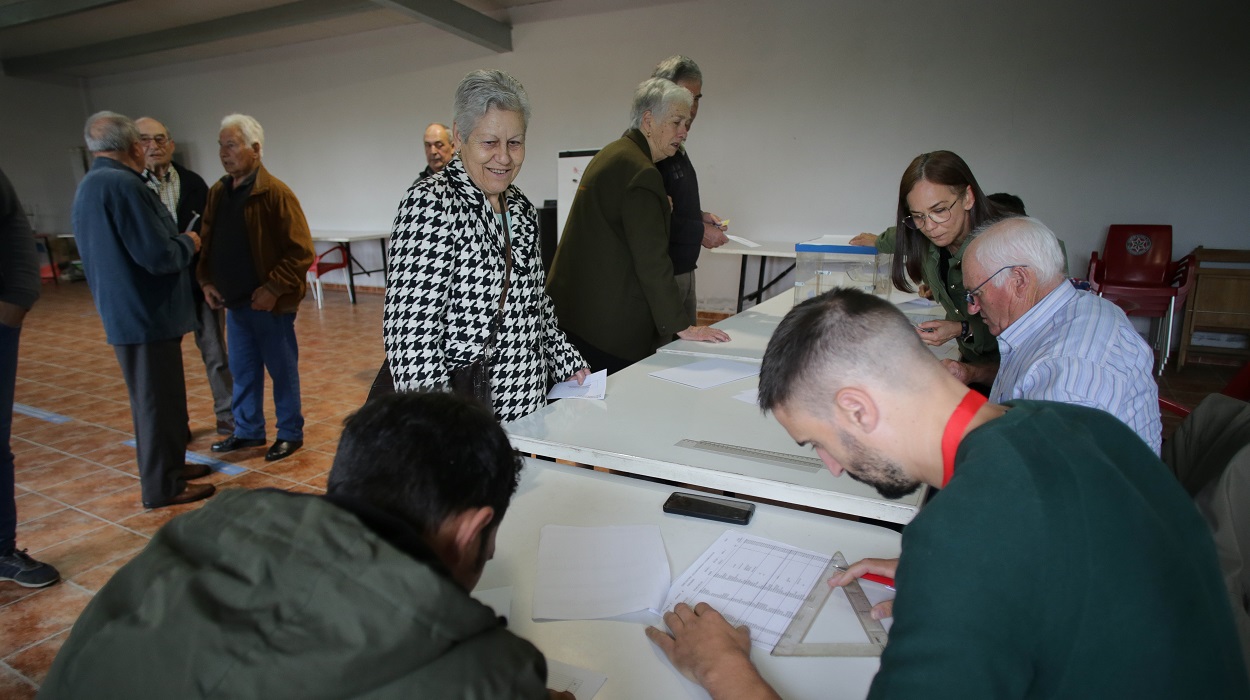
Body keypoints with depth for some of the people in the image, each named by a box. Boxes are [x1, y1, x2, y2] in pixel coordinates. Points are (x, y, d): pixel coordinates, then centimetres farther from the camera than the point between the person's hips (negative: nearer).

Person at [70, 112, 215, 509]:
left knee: (159, 397, 20)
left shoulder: (89, 186, 13)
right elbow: (158, 256, -25)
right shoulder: (122, 184, -21)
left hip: (127, 311, 10)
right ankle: (162, 486, 12)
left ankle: (169, 466, 33)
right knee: (157, 400, 1)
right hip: (145, 314, -10)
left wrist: (178, 241, 17)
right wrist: (189, 243, -6)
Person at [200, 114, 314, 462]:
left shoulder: (275, 192, -13)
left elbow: (300, 251, -16)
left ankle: (290, 434, 19)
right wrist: (207, 281, 4)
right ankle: (247, 431, 31)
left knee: (282, 370, 6)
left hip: (269, 303, -7)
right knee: (242, 371, 16)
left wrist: (274, 289, -19)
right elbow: (207, 244, 18)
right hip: (234, 302, 7)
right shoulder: (218, 192, 9)